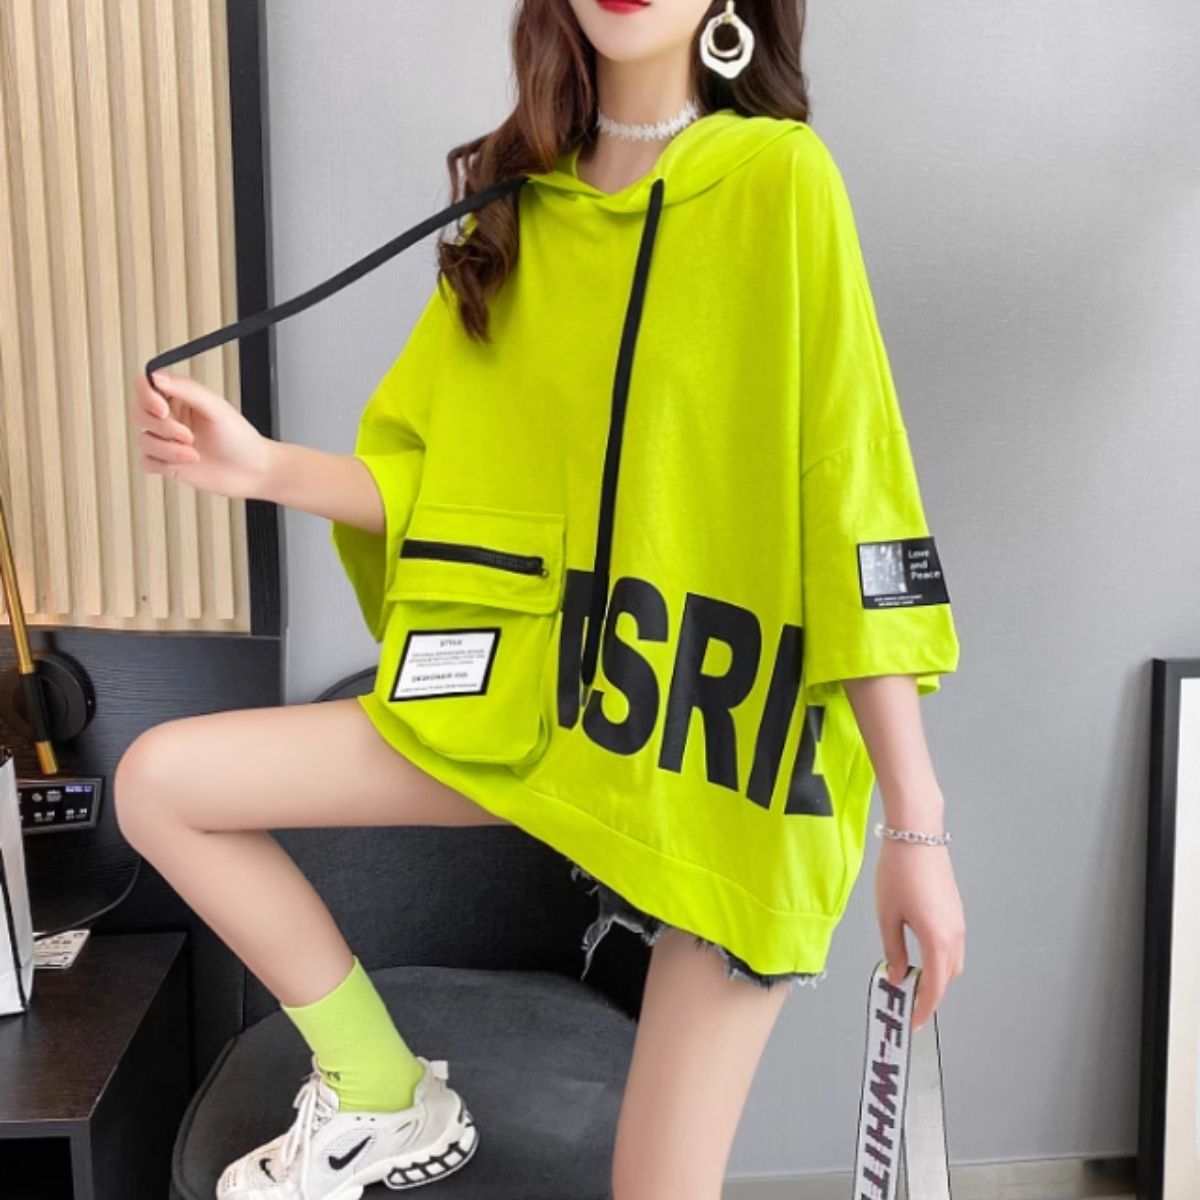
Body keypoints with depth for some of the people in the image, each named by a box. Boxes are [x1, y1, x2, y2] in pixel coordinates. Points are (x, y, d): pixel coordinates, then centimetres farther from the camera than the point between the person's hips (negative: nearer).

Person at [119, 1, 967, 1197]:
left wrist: (918, 826, -14)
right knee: (158, 781, 0)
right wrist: (263, 467, -10)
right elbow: (439, 480, 8)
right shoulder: (514, 208, 7)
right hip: (536, 695, 5)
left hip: (729, 737, -4)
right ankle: (383, 1099, 16)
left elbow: (854, 501, -13)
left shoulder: (780, 179, -9)